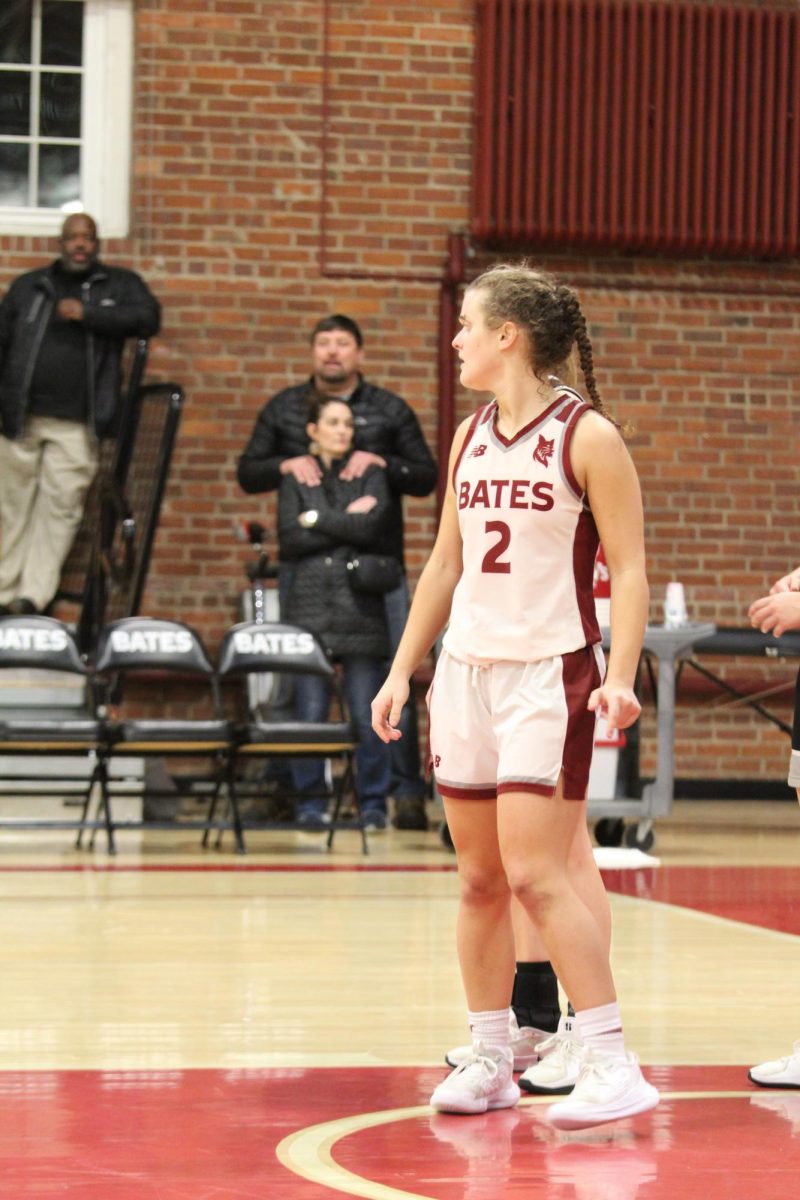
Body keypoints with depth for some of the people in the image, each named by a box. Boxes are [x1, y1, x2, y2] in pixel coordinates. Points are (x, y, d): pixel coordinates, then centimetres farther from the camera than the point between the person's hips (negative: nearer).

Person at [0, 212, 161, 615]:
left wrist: (88, 314, -12)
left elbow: (148, 318, -5)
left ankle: (34, 594, -9)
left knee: (59, 509, -8)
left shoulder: (120, 284, 13)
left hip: (75, 426, -2)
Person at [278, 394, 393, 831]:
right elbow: (289, 541, 0)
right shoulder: (295, 480, 13)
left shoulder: (370, 476, 12)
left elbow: (374, 526, -6)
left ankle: (373, 804, 3)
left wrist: (318, 520, -2)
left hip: (359, 609, 0)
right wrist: (346, 523, -3)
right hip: (309, 606, 0)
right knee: (310, 713, -3)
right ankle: (310, 803, 6)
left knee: (367, 714, -4)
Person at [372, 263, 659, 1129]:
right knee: (479, 878, 8)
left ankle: (612, 1065, -8)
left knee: (534, 873, -13)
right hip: (466, 670, 6)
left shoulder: (586, 436, -8)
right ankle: (489, 1061, 18)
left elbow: (629, 568, -9)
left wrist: (621, 676, -20)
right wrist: (402, 669, 15)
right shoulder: (470, 437, 11)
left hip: (549, 675, -6)